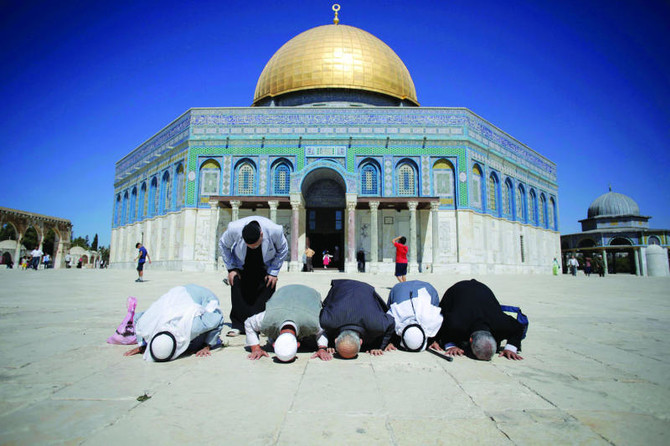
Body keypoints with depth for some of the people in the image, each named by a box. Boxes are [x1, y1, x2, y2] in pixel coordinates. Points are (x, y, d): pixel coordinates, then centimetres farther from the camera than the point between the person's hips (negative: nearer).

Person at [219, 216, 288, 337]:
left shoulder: (275, 231, -34)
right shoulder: (234, 229, -32)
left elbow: (283, 250, -12)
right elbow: (223, 245, -8)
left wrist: (274, 272, -14)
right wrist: (231, 268, -9)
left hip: (266, 266, 0)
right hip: (241, 265, 1)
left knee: (265, 295, -10)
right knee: (238, 294, -8)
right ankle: (237, 326, 4)